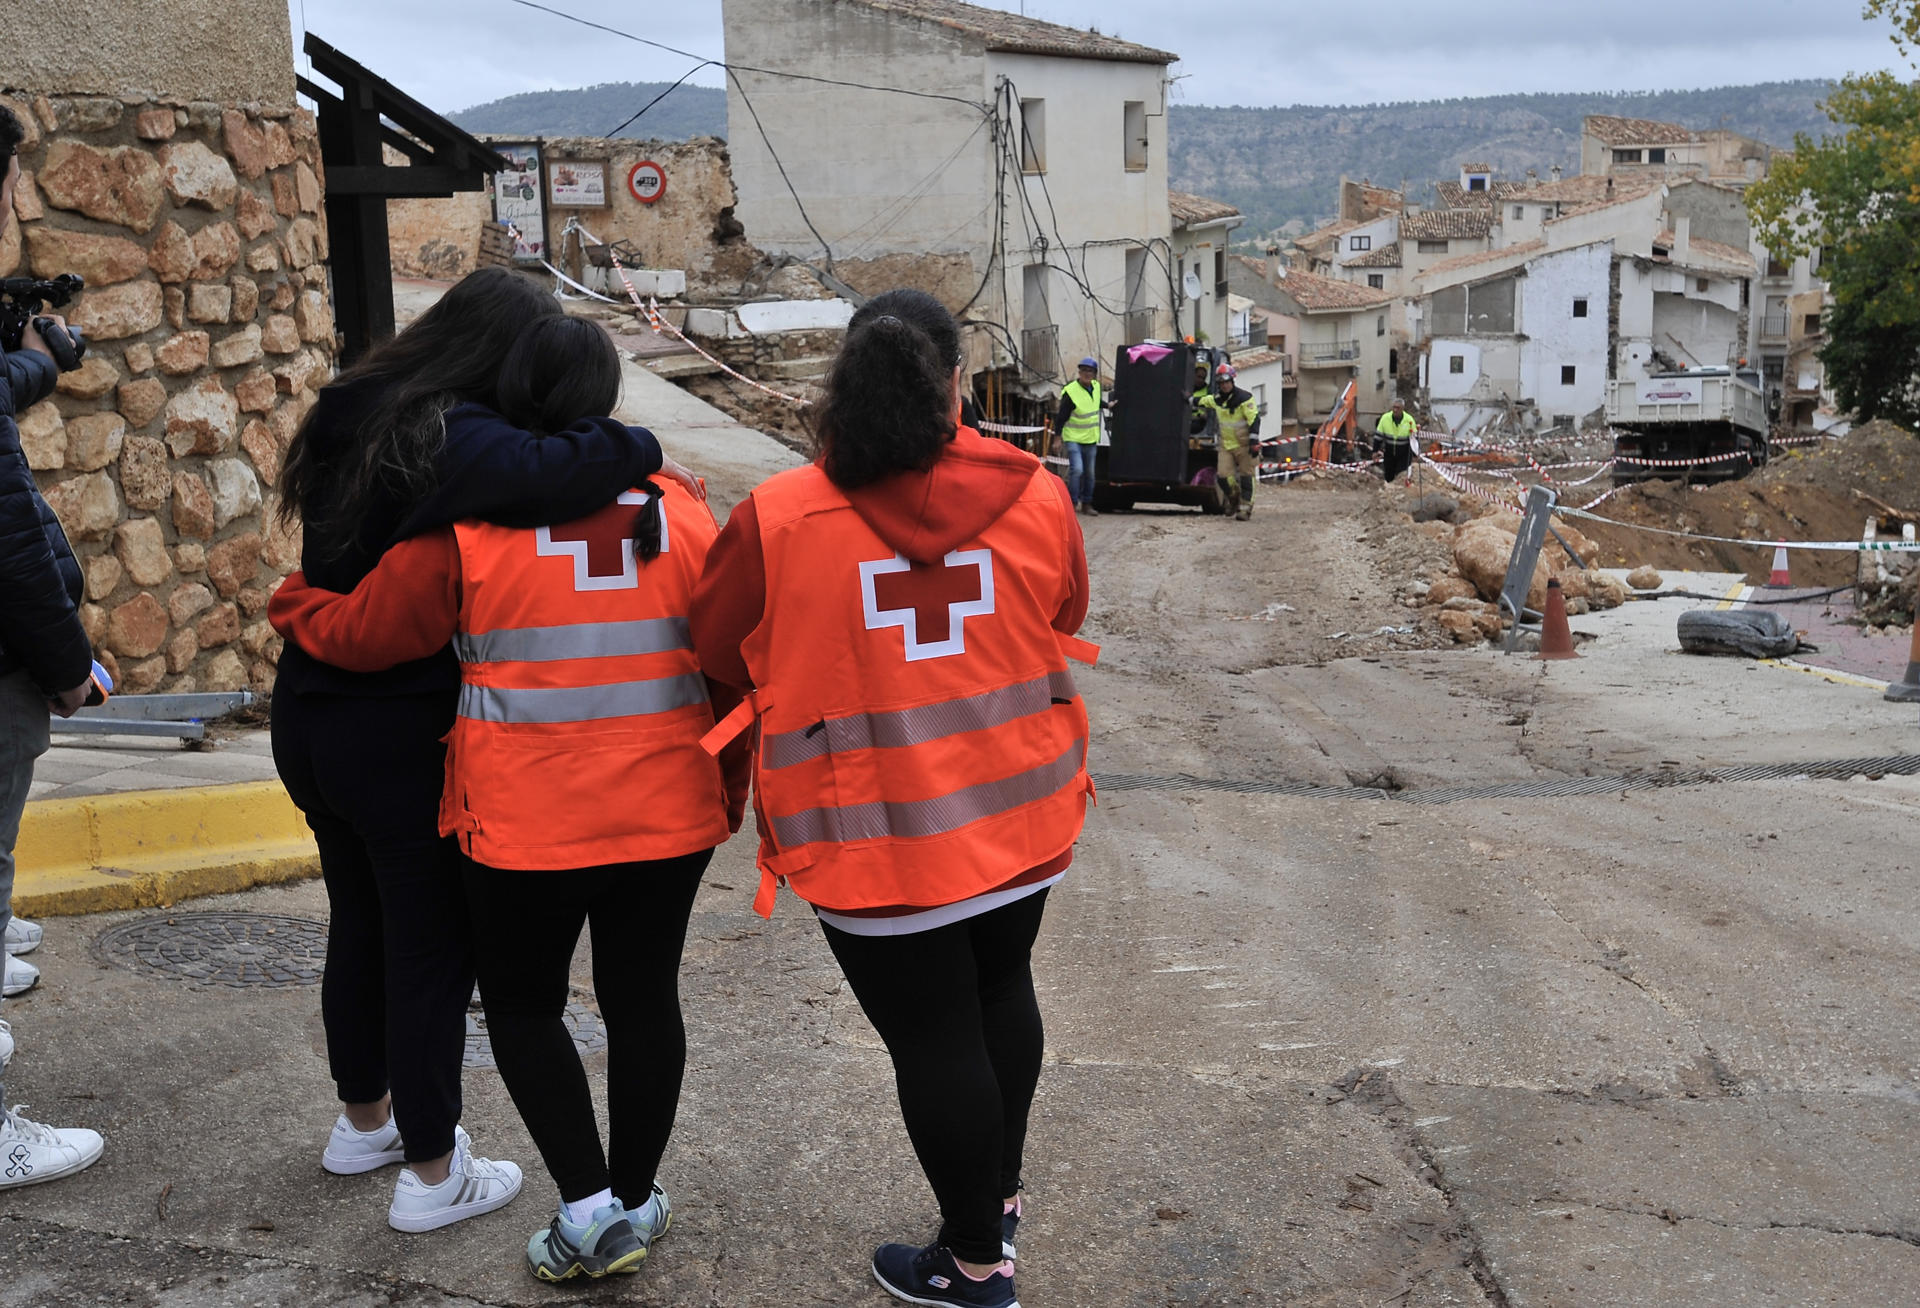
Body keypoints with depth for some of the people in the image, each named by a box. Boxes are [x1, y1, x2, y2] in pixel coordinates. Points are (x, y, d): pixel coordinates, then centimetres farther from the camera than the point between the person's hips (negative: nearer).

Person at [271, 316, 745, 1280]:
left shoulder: (465, 528, -9)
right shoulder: (681, 516, 0)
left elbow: (361, 634, 1)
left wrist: (291, 604, 23)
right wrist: (728, 790, 17)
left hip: (526, 827, -3)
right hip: (669, 814, 3)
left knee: (523, 1003, 16)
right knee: (643, 997, 15)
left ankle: (588, 1204, 14)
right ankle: (636, 1203, 28)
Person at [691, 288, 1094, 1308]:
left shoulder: (775, 518, -14)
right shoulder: (1035, 495, -6)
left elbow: (717, 655, 0)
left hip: (879, 835, -4)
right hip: (1020, 812, 4)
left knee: (933, 1038, 10)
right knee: (1001, 990, 25)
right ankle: (1000, 1194, 45)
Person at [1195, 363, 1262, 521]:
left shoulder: (1244, 398, -11)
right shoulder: (1216, 400, 8)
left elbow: (1254, 420, -14)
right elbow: (1202, 402, 31)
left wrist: (1254, 441, -19)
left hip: (1244, 445, -5)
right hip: (1225, 445, 5)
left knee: (1245, 477, -1)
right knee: (1223, 476, -3)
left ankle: (1245, 506, 4)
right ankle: (1233, 499, 22)